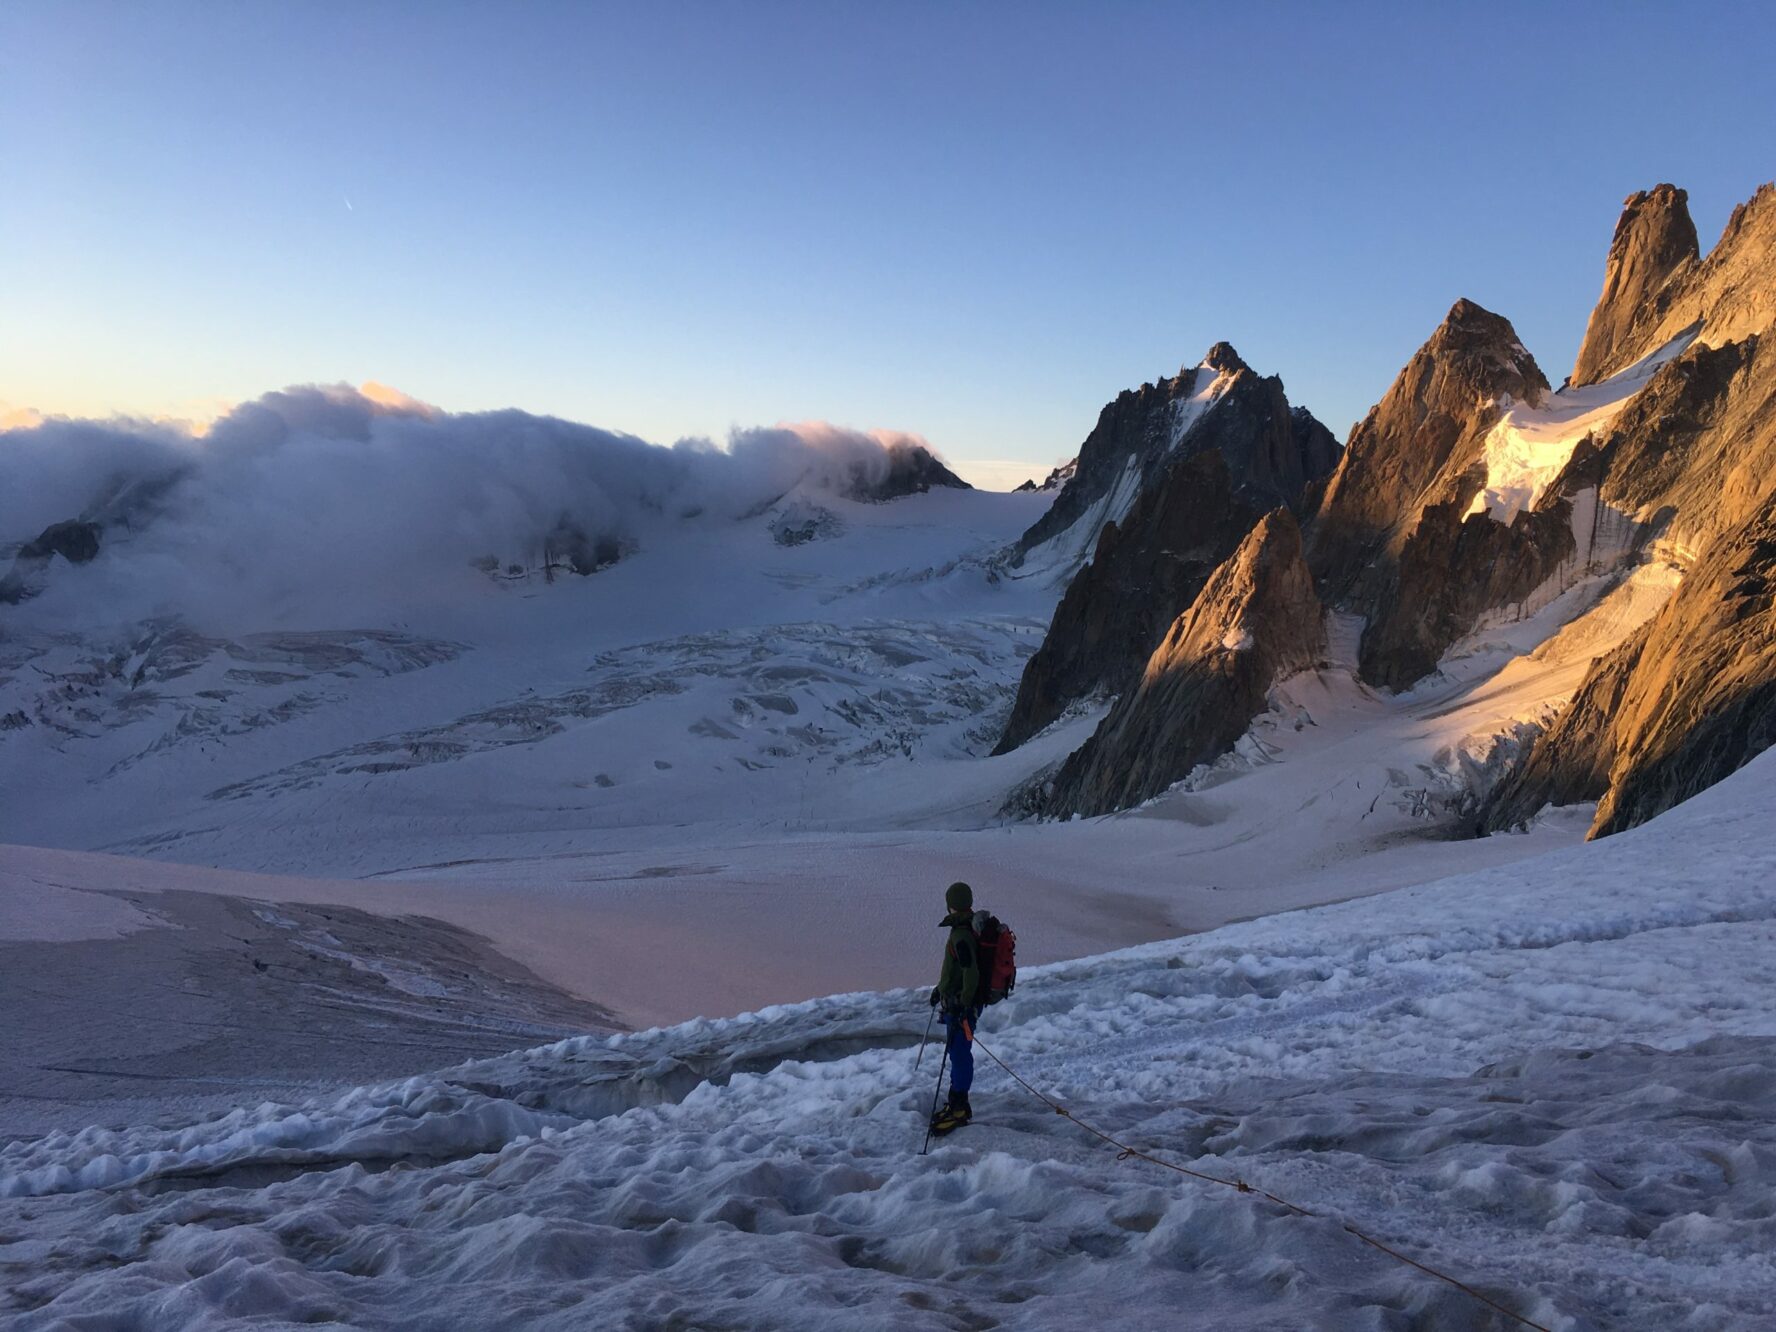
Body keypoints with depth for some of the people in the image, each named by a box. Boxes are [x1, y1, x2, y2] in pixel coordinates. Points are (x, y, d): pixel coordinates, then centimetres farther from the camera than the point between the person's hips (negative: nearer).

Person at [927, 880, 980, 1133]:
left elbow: (971, 975, -27)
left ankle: (958, 1108, 7)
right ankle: (958, 1105, 29)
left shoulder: (962, 936, -24)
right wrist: (940, 987, 29)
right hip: (956, 1001, 10)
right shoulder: (969, 927, 8)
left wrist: (962, 1008, -25)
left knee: (959, 1053, -2)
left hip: (961, 1005, -10)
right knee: (958, 1053, 18)